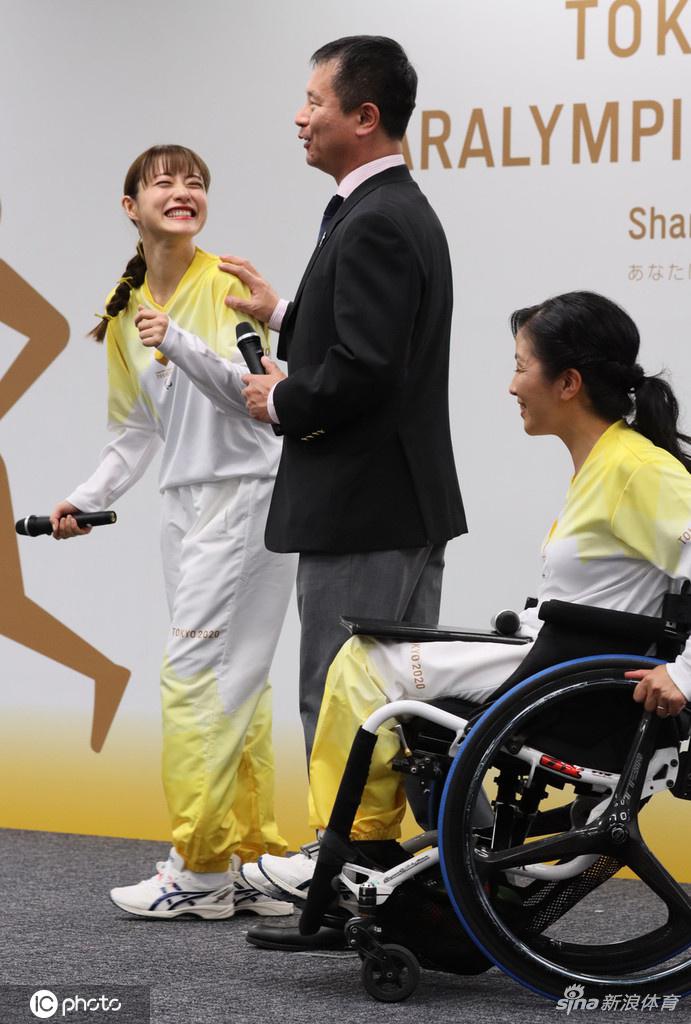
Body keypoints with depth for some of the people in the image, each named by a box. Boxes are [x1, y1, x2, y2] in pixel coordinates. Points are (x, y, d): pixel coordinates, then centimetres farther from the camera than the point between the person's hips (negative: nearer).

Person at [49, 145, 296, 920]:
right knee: (233, 685, 9)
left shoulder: (227, 285, -9)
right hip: (186, 506, 7)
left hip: (247, 496, -7)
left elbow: (256, 390, -18)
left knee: (193, 674, -10)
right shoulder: (126, 311, 11)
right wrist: (87, 498, 7)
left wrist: (180, 344, -29)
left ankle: (199, 869, -4)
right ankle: (257, 866, 15)